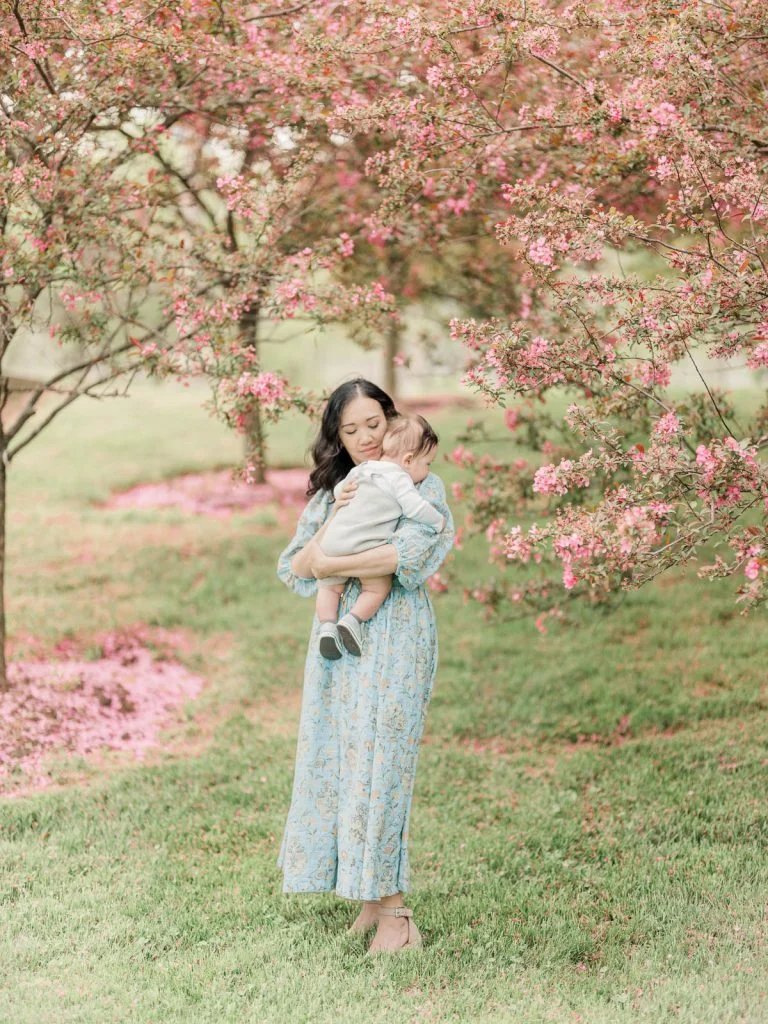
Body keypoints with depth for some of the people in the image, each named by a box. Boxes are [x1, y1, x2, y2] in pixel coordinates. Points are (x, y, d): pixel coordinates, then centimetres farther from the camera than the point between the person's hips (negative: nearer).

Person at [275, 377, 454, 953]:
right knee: (336, 763, 3)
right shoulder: (330, 495, 17)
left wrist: (330, 563, -9)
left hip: (395, 642, -5)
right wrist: (334, 522, -9)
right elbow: (293, 570, 7)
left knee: (379, 765, -8)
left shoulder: (422, 487, 1)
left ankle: (394, 911, -3)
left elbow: (409, 554, -18)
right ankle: (373, 898, 11)